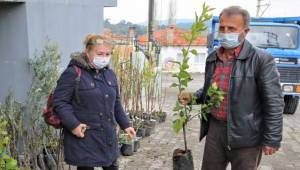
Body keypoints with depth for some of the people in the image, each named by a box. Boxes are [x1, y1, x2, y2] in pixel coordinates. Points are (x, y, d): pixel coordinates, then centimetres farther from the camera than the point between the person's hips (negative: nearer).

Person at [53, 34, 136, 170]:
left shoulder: (110, 74, 10)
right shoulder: (73, 73, -13)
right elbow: (59, 102, -14)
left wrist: (125, 124, 13)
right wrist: (73, 124, -23)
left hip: (107, 135, 7)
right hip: (84, 138, -7)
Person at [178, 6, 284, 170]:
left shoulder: (261, 59, -13)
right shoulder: (212, 58, 6)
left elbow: (273, 103, -12)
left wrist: (272, 139, -12)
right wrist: (192, 96, 0)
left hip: (244, 135, -5)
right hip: (215, 129, 6)